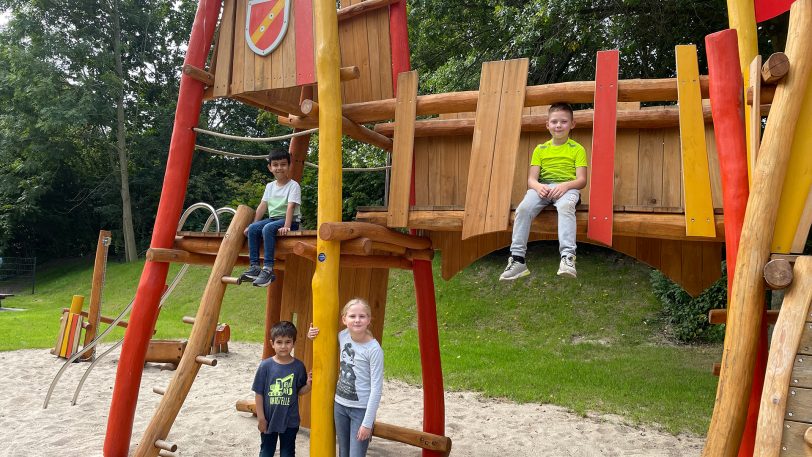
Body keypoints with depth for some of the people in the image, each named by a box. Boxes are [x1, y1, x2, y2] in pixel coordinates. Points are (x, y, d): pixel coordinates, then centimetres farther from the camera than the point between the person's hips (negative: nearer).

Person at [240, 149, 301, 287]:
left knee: (268, 229, -32)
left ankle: (268, 269, -32)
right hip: (273, 218, 7)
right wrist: (254, 224, 7)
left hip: (290, 220, -7)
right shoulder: (270, 186, 14)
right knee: (252, 229, -16)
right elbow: (262, 206, 13)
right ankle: (254, 266, -15)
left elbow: (291, 206, -19)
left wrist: (286, 226, -29)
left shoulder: (293, 185, -7)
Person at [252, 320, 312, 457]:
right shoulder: (266, 365, -13)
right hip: (269, 419, 0)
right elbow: (259, 393, -6)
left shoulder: (298, 366, -9)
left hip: (290, 421, 0)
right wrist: (260, 418, -6)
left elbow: (299, 391, 1)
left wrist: (308, 385, -20)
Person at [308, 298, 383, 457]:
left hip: (362, 409, -6)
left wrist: (367, 423, -16)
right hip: (340, 404, 6)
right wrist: (313, 335, 1)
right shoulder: (343, 336, -3)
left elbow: (376, 389, -17)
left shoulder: (374, 349, -19)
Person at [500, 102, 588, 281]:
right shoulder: (540, 149, 17)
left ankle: (568, 257, -46)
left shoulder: (577, 149, 10)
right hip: (542, 187, 3)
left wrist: (565, 185, -20)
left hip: (567, 187, -2)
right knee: (523, 208, -28)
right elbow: (531, 178, 9)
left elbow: (581, 180, 1)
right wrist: (538, 186, -16)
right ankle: (517, 259, -28)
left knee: (565, 207, -38)